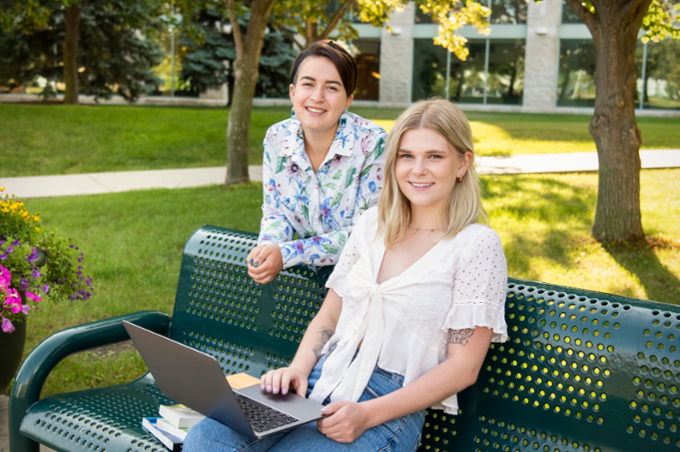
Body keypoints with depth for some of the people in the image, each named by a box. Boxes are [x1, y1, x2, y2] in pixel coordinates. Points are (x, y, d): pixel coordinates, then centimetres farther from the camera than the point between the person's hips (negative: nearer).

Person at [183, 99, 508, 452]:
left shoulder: (478, 245, -4)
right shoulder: (372, 224, 13)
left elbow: (463, 367, -8)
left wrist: (369, 414, -16)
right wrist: (297, 369, -4)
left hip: (393, 404, -4)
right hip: (321, 379, 5)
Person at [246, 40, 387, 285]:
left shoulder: (373, 145, -19)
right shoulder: (277, 138, -4)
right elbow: (276, 212, 7)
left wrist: (286, 255, -24)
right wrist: (267, 248, -16)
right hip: (306, 274, 4)